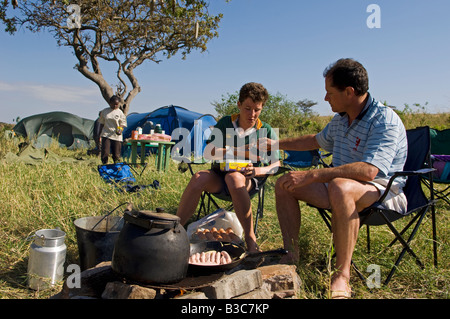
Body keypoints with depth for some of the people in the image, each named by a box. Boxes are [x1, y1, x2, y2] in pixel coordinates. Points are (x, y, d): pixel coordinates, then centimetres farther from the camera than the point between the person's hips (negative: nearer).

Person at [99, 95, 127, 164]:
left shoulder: (120, 113, 2)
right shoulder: (105, 111, 7)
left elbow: (123, 124, 1)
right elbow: (101, 123, 14)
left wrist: (120, 131, -21)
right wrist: (100, 135, 12)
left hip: (117, 136, -1)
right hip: (106, 135, 1)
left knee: (116, 155, 2)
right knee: (105, 153, -8)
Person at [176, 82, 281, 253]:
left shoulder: (266, 131, 0)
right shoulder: (225, 123, 2)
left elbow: (276, 165, -3)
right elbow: (208, 153, -9)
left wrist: (257, 171, -25)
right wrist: (239, 151, -22)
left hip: (248, 181, -1)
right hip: (219, 177, 2)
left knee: (234, 177, -37)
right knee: (199, 178, -31)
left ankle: (250, 238, -31)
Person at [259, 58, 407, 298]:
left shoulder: (385, 120, -19)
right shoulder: (340, 119, 7)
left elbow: (368, 170, -34)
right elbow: (317, 140, 27)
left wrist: (312, 175, -36)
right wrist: (275, 144, 29)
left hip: (383, 191, -8)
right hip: (340, 186, 8)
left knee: (340, 187, -41)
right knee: (284, 183, -2)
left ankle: (342, 277, -29)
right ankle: (291, 256, 0)